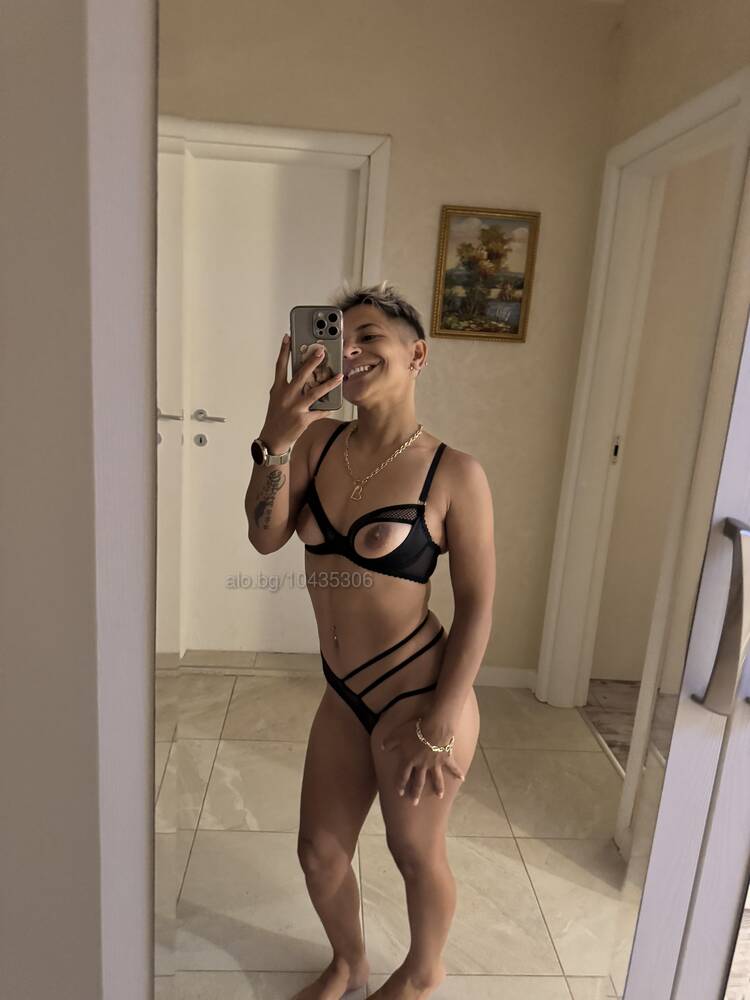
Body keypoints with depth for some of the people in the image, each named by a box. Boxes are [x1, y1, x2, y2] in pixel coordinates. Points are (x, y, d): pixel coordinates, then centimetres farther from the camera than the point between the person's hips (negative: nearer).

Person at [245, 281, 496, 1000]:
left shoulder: (454, 474, -16)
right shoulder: (318, 440, -1)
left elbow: (476, 606, -13)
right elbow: (265, 537, -9)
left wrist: (437, 726, -14)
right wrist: (275, 442, -23)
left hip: (416, 692, -5)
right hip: (343, 695, 5)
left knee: (415, 853, 20)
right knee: (319, 853, 21)